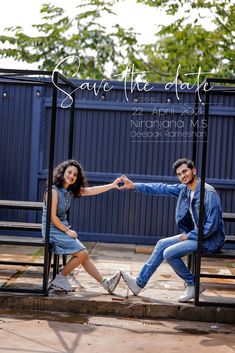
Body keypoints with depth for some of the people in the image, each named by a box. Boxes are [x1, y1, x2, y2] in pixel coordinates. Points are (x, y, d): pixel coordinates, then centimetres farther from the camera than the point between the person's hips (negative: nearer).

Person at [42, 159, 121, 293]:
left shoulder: (71, 191, 8)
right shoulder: (54, 190, -17)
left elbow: (91, 191, 7)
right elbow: (52, 217, -18)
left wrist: (112, 185, 1)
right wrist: (67, 231, -11)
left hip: (63, 228, 8)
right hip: (52, 230, -8)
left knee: (84, 255, 2)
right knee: (82, 253, -11)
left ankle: (105, 282, 6)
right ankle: (60, 279, 3)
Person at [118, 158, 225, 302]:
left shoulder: (209, 193, -21)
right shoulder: (184, 189, 4)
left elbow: (212, 225, -24)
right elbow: (162, 189, 12)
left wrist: (189, 236, -15)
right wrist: (134, 186, 11)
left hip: (210, 239, -9)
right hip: (195, 234, 9)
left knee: (169, 253, -17)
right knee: (162, 244, 8)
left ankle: (193, 285, 0)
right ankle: (140, 282, 15)